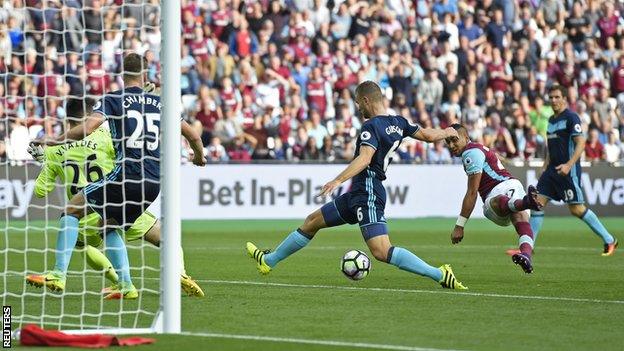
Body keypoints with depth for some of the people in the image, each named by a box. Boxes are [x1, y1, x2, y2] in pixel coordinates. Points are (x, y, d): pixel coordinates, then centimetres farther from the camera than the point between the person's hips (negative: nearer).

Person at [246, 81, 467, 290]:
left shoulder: (372, 125, -14)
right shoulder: (398, 123, 10)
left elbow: (364, 158, -29)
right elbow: (428, 135, 19)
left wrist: (337, 181, -36)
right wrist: (447, 133, 40)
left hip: (368, 194, -10)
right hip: (358, 194, 10)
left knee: (382, 252, -20)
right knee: (313, 222, 19)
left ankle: (440, 275, -21)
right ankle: (269, 261, 32)